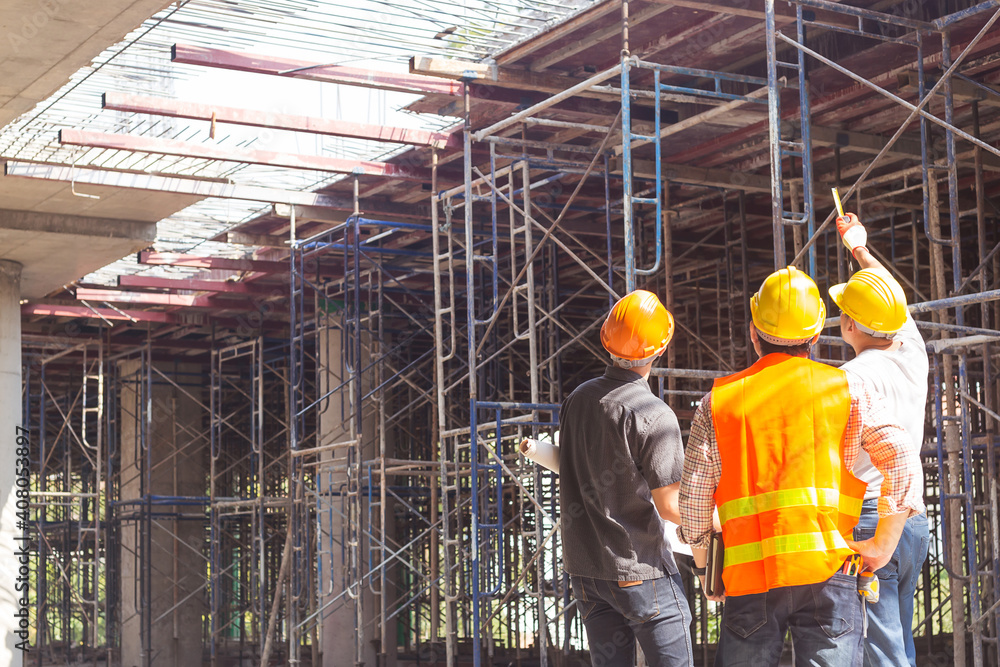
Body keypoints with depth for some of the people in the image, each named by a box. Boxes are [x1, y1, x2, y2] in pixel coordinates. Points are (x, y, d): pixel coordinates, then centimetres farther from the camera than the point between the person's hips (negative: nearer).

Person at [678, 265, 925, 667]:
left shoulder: (718, 401, 8)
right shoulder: (846, 391, 5)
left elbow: (692, 501, 6)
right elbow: (902, 466, -4)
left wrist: (705, 566, 19)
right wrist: (882, 546, 4)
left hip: (749, 578, 1)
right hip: (827, 573, -1)